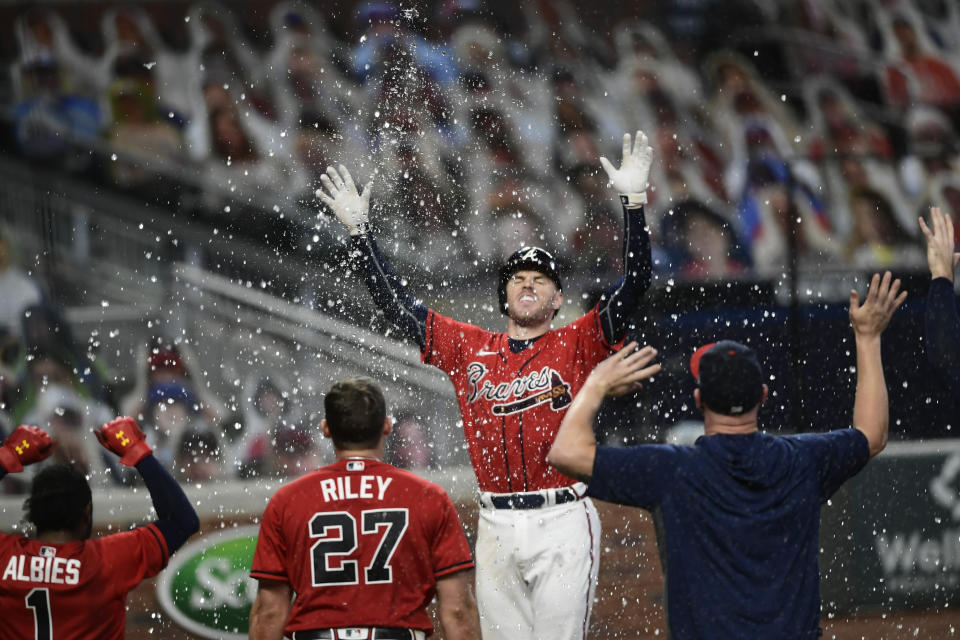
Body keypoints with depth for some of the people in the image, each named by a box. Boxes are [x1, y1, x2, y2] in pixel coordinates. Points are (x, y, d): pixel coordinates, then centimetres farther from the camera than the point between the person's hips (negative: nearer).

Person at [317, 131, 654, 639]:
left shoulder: (576, 345, 2)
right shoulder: (468, 348, 12)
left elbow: (634, 285, -8)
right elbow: (397, 304, 16)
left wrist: (633, 201, -18)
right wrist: (358, 231, 12)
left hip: (562, 525, -4)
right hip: (496, 529, 4)